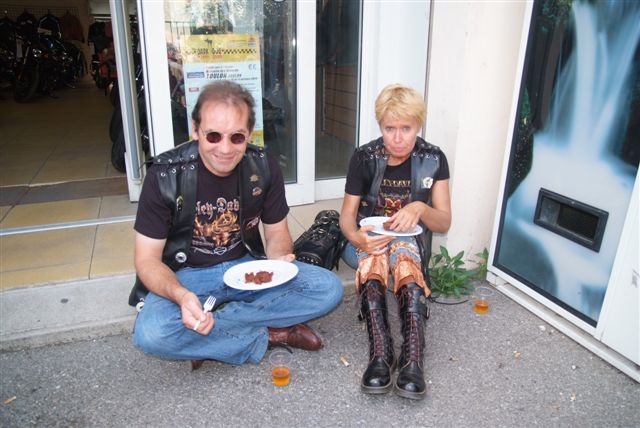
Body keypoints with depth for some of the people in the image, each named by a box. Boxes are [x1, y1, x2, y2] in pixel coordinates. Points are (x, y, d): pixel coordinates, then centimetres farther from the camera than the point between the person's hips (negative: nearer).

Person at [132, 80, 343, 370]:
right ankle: (270, 334, -15)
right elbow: (147, 259, -13)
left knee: (329, 288, -17)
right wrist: (181, 296, -34)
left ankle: (209, 331, -16)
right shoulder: (166, 174, -16)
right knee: (150, 333, -34)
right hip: (186, 275, -2)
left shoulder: (263, 166, -8)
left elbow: (276, 232, 3)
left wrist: (279, 261, -21)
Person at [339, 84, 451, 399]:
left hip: (412, 237, 0)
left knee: (403, 251, -38)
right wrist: (355, 236, -29)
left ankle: (412, 360, -43)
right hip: (370, 235, 0)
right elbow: (348, 214, -4)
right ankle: (380, 354, -42)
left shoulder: (433, 160, -4)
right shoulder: (364, 158, -5)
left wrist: (420, 209, -27)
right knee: (373, 253, -37)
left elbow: (444, 222, -3)